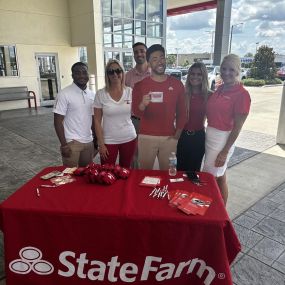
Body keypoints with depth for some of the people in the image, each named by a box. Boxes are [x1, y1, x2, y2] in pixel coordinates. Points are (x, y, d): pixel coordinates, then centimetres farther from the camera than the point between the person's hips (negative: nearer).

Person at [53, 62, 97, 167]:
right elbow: (58, 121, -11)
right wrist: (64, 144, -14)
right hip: (71, 142, -5)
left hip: (89, 142, 5)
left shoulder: (92, 95, 7)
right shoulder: (64, 94, -10)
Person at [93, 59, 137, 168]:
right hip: (108, 141, -1)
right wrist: (101, 143, -6)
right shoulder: (101, 94, -6)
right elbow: (97, 121, -4)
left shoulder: (130, 91, -2)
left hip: (129, 138, 2)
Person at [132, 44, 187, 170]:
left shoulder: (177, 84, 3)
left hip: (169, 138, 2)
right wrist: (143, 104, -28)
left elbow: (181, 111, 10)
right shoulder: (140, 84, -2)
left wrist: (178, 132, 1)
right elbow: (136, 113, -7)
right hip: (146, 137, -1)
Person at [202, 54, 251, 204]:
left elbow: (237, 127, -15)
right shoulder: (220, 89, 7)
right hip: (209, 136, 7)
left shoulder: (242, 94, -15)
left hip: (223, 139, -7)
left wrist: (225, 151, -15)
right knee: (219, 177, 18)